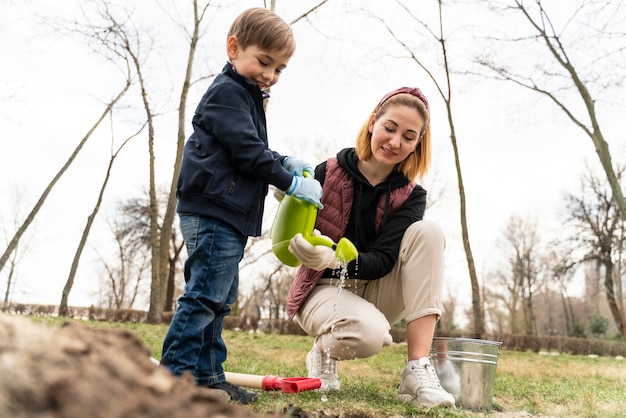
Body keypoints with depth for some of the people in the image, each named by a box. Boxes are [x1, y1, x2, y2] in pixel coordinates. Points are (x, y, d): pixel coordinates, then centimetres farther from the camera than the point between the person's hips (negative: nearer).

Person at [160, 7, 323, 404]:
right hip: (213, 210, -11)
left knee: (220, 297, 12)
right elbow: (247, 151, -17)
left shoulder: (246, 97, 24)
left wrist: (285, 162, 14)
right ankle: (176, 373, -2)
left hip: (228, 214, 11)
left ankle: (208, 375, 19)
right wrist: (291, 182, -11)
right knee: (206, 293, -10)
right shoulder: (227, 92, -8)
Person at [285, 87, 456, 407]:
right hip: (322, 289, -3)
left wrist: (334, 259, -38)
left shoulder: (410, 196, -4)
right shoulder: (328, 173, -9)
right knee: (370, 333, -37)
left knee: (427, 232, -22)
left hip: (372, 292, 3)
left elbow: (383, 261, -17)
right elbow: (290, 241, -10)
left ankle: (417, 372, -23)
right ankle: (324, 350, 3)